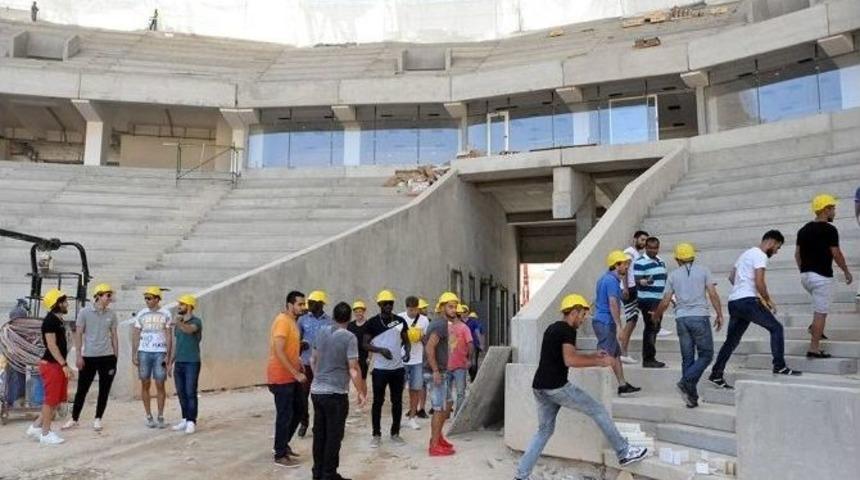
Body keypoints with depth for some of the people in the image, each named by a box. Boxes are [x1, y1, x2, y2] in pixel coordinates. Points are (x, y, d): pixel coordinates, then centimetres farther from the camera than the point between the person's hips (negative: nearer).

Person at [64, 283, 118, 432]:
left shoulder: (112, 314, 4)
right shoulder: (84, 312, -4)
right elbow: (78, 334, -2)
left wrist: (116, 356, 8)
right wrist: (79, 356, -7)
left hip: (107, 357, 2)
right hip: (88, 357, -2)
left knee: (104, 390, 5)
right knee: (82, 389, 6)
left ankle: (98, 419, 17)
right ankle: (74, 419, 21)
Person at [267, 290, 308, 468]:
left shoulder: (292, 321, 13)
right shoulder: (283, 321, -18)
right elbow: (279, 352, -25)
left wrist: (299, 362, 11)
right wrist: (296, 373, -23)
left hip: (291, 376, 10)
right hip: (282, 377, -10)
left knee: (297, 412, 16)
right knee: (285, 415, -2)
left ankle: (282, 445, 31)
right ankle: (280, 455, 10)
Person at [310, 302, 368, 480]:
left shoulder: (321, 332, 4)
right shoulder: (349, 337, -15)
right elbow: (353, 369, -16)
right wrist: (361, 392, -6)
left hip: (317, 390, 6)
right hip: (336, 393, -6)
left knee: (319, 433, 16)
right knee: (333, 436, 4)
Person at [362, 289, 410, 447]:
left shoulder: (400, 321, 3)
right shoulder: (373, 322, -4)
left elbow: (406, 340, 11)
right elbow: (365, 344, -4)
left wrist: (407, 352, -10)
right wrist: (381, 350, -19)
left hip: (398, 368, 3)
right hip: (380, 369, -3)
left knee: (397, 401, 10)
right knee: (378, 401, 4)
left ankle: (395, 433, 22)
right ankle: (376, 435, 15)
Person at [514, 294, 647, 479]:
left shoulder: (552, 328, 20)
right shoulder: (567, 330, -9)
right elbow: (570, 361, -22)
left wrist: (593, 356, 24)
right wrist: (600, 362, -14)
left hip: (539, 387, 9)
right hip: (557, 387, -9)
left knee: (544, 430, 16)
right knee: (598, 411, 5)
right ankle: (624, 453, 13)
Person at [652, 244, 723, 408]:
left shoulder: (673, 275, 9)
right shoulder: (703, 271, 5)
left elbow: (665, 302, 7)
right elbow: (713, 294, -3)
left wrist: (656, 315, 23)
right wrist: (719, 315, 3)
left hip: (681, 318, 3)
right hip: (700, 317, -3)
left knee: (687, 358, 7)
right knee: (706, 355, 6)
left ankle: (692, 397, 7)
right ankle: (686, 382, -14)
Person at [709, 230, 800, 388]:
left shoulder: (747, 253, 24)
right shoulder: (760, 255, -6)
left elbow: (731, 277, 27)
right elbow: (759, 283, -16)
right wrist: (768, 300, -2)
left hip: (733, 302, 9)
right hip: (747, 301, -9)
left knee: (732, 340, 12)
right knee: (776, 328, -1)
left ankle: (716, 375, 12)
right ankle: (779, 367, -1)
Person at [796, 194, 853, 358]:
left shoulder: (803, 229, 9)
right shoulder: (829, 229, -11)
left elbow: (797, 254, 12)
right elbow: (836, 254, -12)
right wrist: (846, 272, 1)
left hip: (805, 276, 7)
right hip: (822, 276, -7)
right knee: (820, 313, -1)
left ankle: (815, 327, 20)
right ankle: (814, 348, 0)